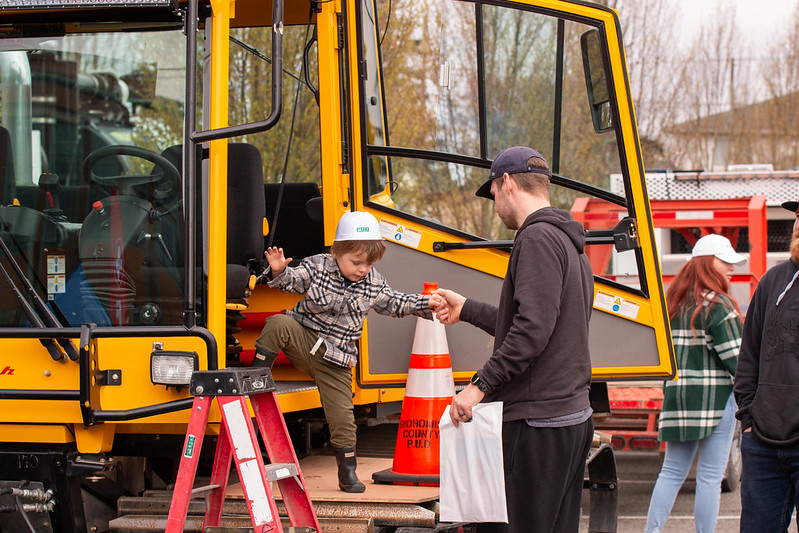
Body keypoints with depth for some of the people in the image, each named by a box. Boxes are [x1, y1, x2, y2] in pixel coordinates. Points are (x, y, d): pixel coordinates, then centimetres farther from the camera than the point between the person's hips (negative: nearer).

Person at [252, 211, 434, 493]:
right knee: (278, 324, -33)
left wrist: (426, 304, 4)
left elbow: (395, 303, 14)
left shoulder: (373, 284, 2)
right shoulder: (317, 266, -7)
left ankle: (348, 472, 12)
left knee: (342, 415, -2)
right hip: (303, 339, -1)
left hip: (335, 360, 2)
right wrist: (278, 271, -32)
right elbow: (292, 280, -10)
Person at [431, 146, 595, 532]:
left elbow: (532, 329, -22)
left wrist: (481, 386, -20)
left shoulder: (538, 238, -11)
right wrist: (467, 310, 35)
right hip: (574, 417, 10)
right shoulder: (572, 246, 20)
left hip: (536, 425, -10)